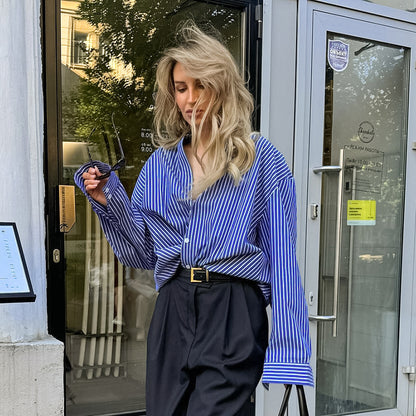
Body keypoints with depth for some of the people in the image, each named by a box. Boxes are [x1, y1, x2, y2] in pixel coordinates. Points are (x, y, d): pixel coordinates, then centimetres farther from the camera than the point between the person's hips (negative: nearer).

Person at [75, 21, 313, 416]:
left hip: (234, 314, -4)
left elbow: (282, 257, -4)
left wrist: (288, 350, -9)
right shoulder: (160, 163, 12)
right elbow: (142, 254, 15)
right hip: (171, 314, 5)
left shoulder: (261, 160, -1)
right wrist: (108, 202, -1)